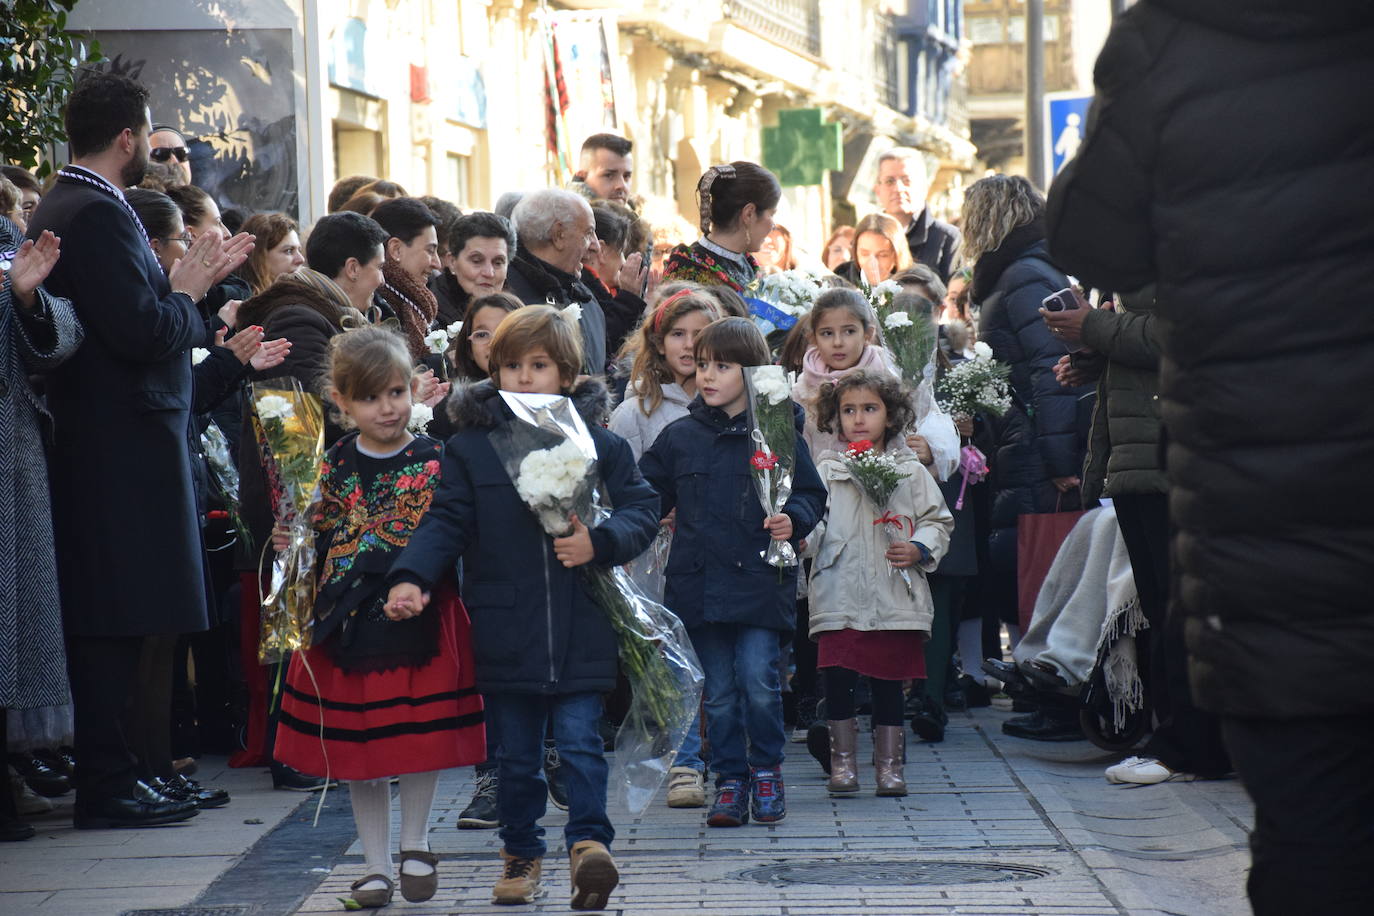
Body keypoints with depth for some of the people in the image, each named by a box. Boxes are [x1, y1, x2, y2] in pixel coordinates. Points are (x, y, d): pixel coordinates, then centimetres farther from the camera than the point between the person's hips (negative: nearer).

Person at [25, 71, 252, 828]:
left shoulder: (61, 209, 16)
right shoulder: (99, 215, -17)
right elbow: (143, 333, -23)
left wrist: (186, 285, 13)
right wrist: (186, 292, -6)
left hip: (97, 446, 11)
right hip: (121, 452, -10)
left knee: (106, 625, 13)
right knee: (114, 623, -6)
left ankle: (108, 778, 19)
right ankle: (106, 788, -2)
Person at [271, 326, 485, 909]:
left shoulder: (435, 462, -3)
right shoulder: (332, 466, 3)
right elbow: (319, 543, 9)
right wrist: (293, 544, -10)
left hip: (420, 624, -2)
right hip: (348, 627, 2)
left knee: (421, 740, 1)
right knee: (356, 749, 7)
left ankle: (415, 843, 25)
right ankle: (376, 864, 19)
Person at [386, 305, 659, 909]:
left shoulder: (599, 443, 3)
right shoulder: (470, 445, 4)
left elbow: (643, 509, 2)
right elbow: (446, 521, 0)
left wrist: (599, 542, -17)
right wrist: (411, 576, -16)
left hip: (580, 631, -2)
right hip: (506, 631, 2)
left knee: (579, 740, -8)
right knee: (516, 753, 12)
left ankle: (589, 842, -1)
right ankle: (521, 853, 26)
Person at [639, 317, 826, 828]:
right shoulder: (679, 437, 9)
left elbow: (811, 494, 4)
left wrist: (793, 521, -15)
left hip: (760, 581, -3)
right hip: (700, 584, 3)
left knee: (758, 680, -10)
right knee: (719, 691, 7)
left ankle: (766, 770, 11)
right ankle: (730, 781, 17)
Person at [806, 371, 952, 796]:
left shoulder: (910, 471, 10)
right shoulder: (825, 471, 9)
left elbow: (937, 520, 13)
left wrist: (920, 549, -5)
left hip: (894, 598, 0)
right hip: (838, 597, 0)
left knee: (888, 681, 4)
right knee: (838, 679, -3)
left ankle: (889, 764, 13)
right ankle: (842, 762, 9)